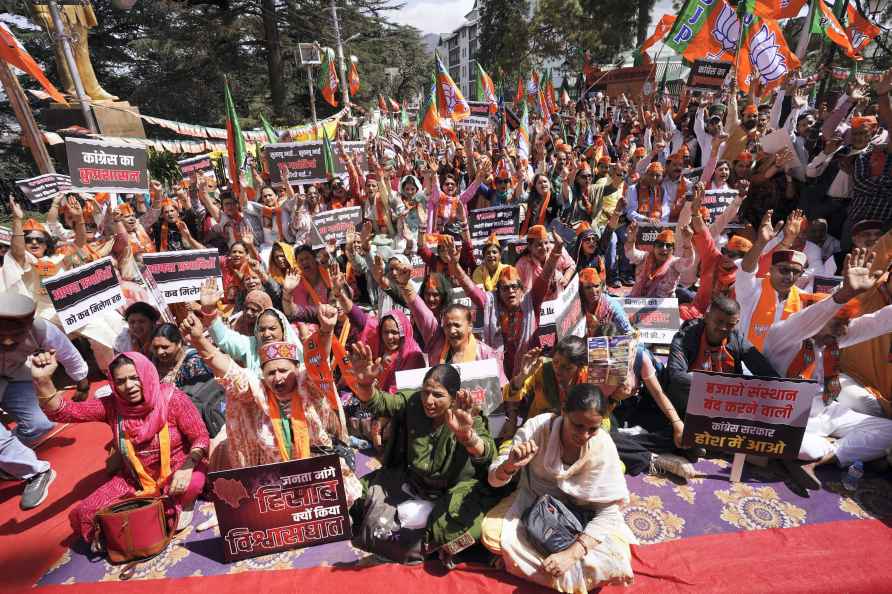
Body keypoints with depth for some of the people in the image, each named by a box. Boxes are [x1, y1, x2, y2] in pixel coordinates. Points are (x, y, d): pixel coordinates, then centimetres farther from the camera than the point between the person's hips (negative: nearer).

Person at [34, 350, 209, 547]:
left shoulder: (173, 399, -18)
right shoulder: (112, 405, -7)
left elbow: (201, 437, -15)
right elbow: (64, 412, -18)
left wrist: (187, 467, -32)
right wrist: (43, 381, -34)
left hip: (176, 472, -4)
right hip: (135, 479, 4)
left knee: (192, 484, -34)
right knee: (83, 516, -7)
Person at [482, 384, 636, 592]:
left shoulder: (604, 447, -23)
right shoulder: (536, 427, -26)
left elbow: (609, 510, -19)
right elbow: (494, 480, -19)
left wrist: (572, 553, -30)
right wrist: (511, 465, -43)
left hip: (579, 512, 1)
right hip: (532, 502, 0)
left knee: (616, 557, -24)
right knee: (492, 535, -23)